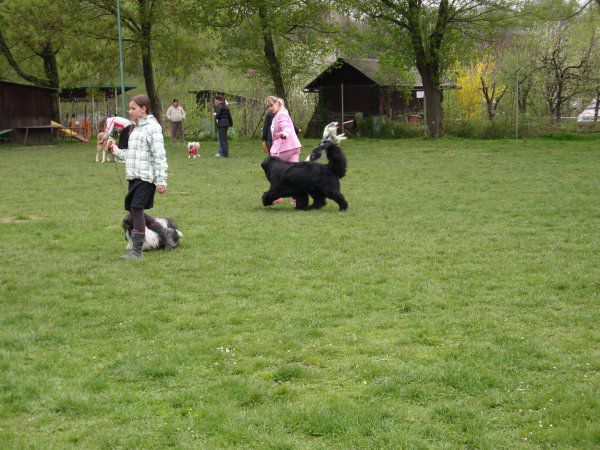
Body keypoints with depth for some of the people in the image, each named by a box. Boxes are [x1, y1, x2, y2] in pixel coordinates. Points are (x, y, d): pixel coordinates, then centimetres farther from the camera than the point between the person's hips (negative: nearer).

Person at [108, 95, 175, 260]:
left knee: (137, 209, -9)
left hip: (146, 178, -9)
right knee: (133, 211, 9)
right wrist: (117, 151, 14)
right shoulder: (136, 128, 18)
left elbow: (159, 156, -14)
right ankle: (165, 233, 24)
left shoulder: (152, 128, -10)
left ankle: (137, 251, -2)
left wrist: (161, 180, -18)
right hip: (134, 177, 9)